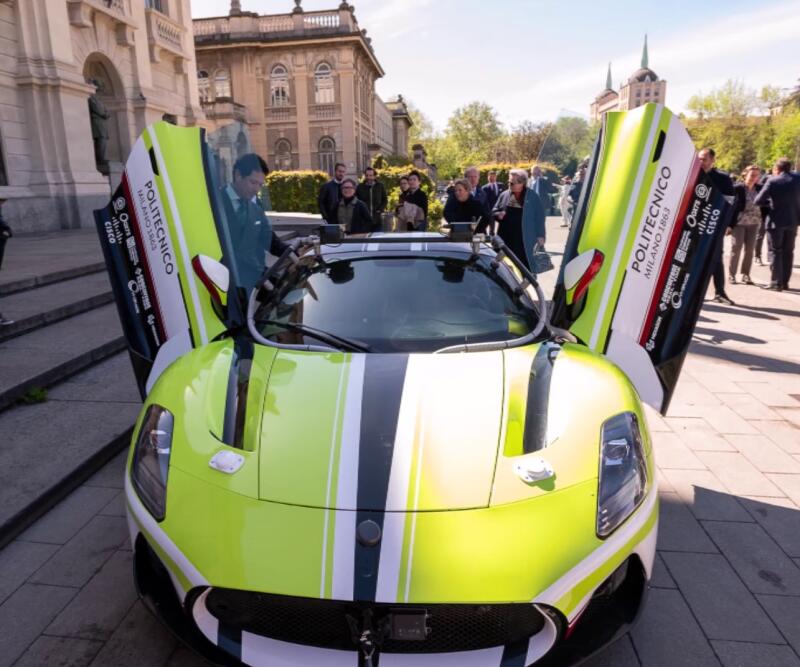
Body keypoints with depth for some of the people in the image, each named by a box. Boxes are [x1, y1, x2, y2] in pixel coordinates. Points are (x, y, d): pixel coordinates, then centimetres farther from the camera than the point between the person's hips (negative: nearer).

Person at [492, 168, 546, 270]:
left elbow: (540, 216, -1)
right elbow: (494, 211, 17)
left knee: (525, 265, -2)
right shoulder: (504, 195, 9)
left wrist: (540, 235, -5)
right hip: (506, 239, 4)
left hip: (525, 240, -4)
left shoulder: (532, 197, -1)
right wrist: (499, 214, -7)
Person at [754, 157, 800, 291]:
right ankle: (785, 282, 16)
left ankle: (776, 282, -3)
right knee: (788, 252, 12)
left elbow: (757, 201, -14)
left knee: (775, 251, 2)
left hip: (776, 220, -5)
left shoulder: (772, 181, -12)